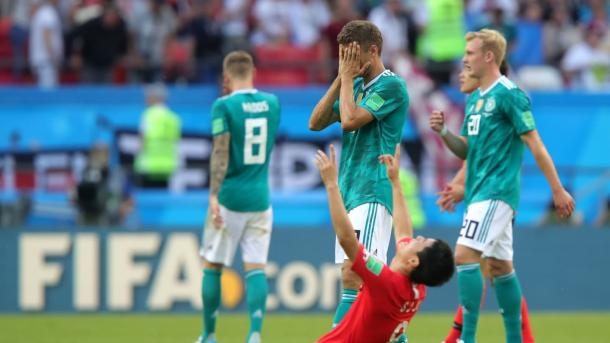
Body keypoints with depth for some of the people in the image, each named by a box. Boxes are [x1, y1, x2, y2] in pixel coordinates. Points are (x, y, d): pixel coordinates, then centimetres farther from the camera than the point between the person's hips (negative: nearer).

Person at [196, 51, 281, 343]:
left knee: (213, 266, 8)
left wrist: (213, 196, -19)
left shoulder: (224, 106, -8)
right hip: (260, 198, 4)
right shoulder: (272, 103, 8)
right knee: (256, 267, 0)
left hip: (230, 198, -4)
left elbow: (220, 153, -16)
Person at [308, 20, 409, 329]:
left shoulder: (391, 86, -9)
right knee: (367, 280, 8)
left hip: (372, 194, -9)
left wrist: (348, 78, -6)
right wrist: (341, 79, 5)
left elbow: (350, 119, -19)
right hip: (350, 193, 9)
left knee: (354, 273, -18)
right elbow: (316, 123, 12)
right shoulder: (356, 86, 16)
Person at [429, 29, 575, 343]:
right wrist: (443, 132, 0)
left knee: (465, 255, -18)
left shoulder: (509, 95, -11)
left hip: (497, 191, -9)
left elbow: (535, 144, -11)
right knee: (499, 265, 12)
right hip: (480, 191, 9)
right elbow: (465, 150, 20)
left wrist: (558, 190, -11)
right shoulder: (475, 99, 15)